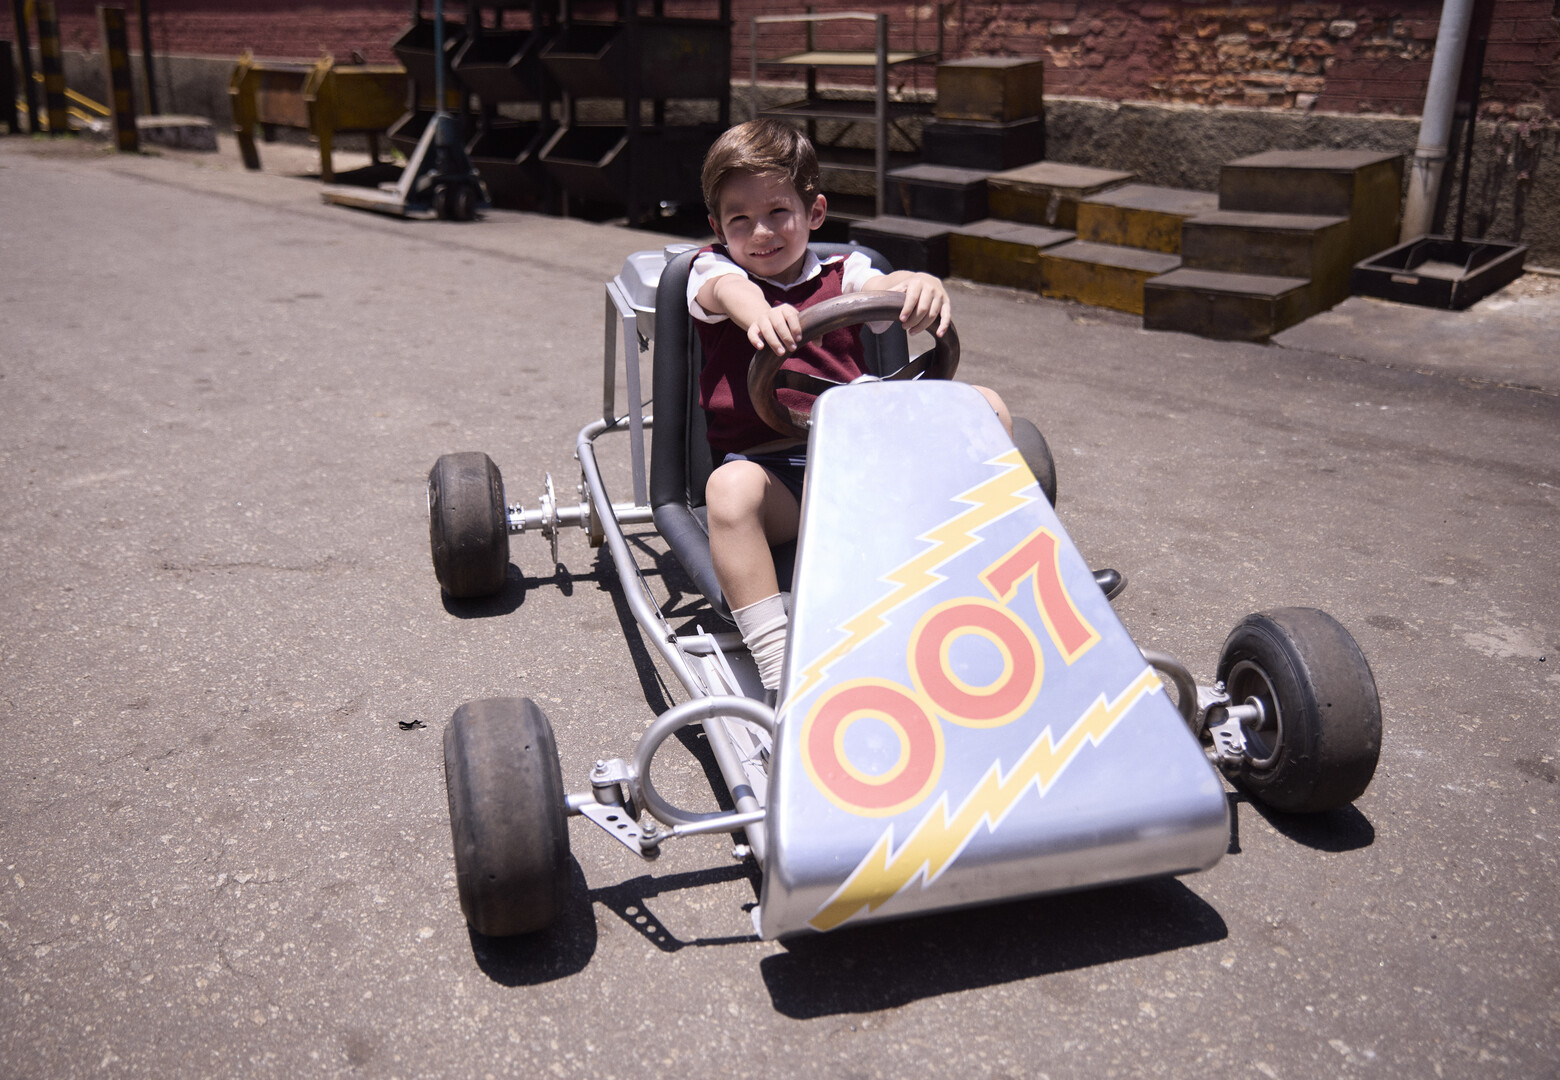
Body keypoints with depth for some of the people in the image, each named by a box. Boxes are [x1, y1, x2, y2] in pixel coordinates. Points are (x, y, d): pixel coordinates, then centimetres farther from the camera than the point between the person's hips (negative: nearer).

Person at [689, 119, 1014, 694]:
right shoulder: (713, 270, 10)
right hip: (768, 466, -3)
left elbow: (887, 285, -6)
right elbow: (733, 291, -16)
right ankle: (777, 664, -39)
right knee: (731, 487, -39)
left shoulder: (841, 274, 17)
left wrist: (924, 284, -33)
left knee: (984, 405, -10)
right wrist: (760, 314, -42)